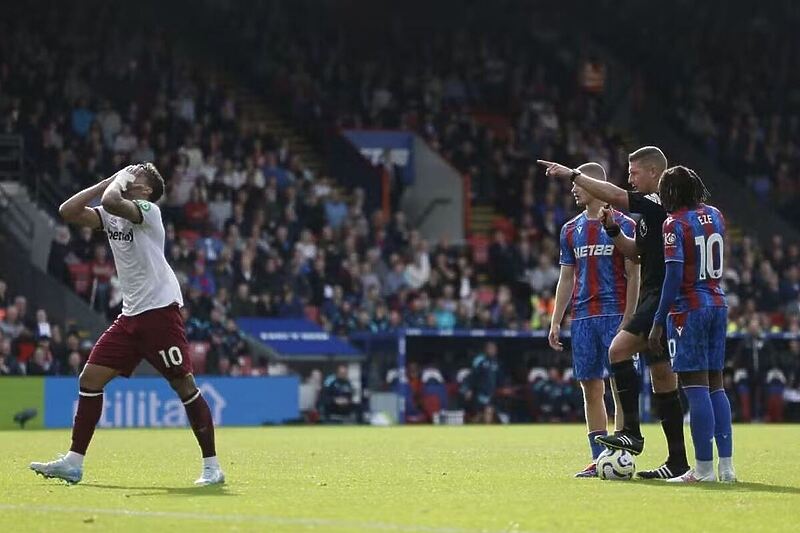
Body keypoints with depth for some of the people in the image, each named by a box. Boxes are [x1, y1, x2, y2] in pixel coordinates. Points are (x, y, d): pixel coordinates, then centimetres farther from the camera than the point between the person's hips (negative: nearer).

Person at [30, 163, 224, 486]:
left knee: (183, 384, -7)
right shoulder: (110, 216, 14)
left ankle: (211, 466, 1)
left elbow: (111, 202, -29)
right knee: (90, 378, 1)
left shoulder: (148, 210, -9)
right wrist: (107, 181, 3)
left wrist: (118, 182, -8)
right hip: (130, 315, 8)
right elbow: (67, 211, 4)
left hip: (160, 310, -8)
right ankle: (73, 463, 4)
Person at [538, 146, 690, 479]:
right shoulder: (651, 206, 20)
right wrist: (613, 229, 9)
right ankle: (678, 461, 9)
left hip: (660, 298, -11)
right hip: (653, 299, 11)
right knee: (662, 377, 9)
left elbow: (616, 196, -20)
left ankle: (632, 432, -18)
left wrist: (571, 174, -14)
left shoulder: (661, 202, -11)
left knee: (619, 351, -18)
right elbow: (635, 251, 26)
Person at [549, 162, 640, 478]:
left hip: (614, 315, -5)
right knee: (591, 388, 4)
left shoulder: (623, 225, -1)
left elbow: (633, 276, -3)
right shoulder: (571, 230, 14)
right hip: (582, 318, 5)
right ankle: (598, 459, 8)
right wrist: (556, 322, 10)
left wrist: (628, 319, -11)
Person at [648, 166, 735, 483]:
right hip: (718, 304, 7)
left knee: (696, 387, -7)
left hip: (689, 308, -7)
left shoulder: (675, 223, -10)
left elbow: (674, 276, -17)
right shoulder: (715, 216, 10)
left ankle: (704, 468, -9)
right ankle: (726, 465, 9)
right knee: (715, 385, 11)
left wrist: (658, 322, -14)